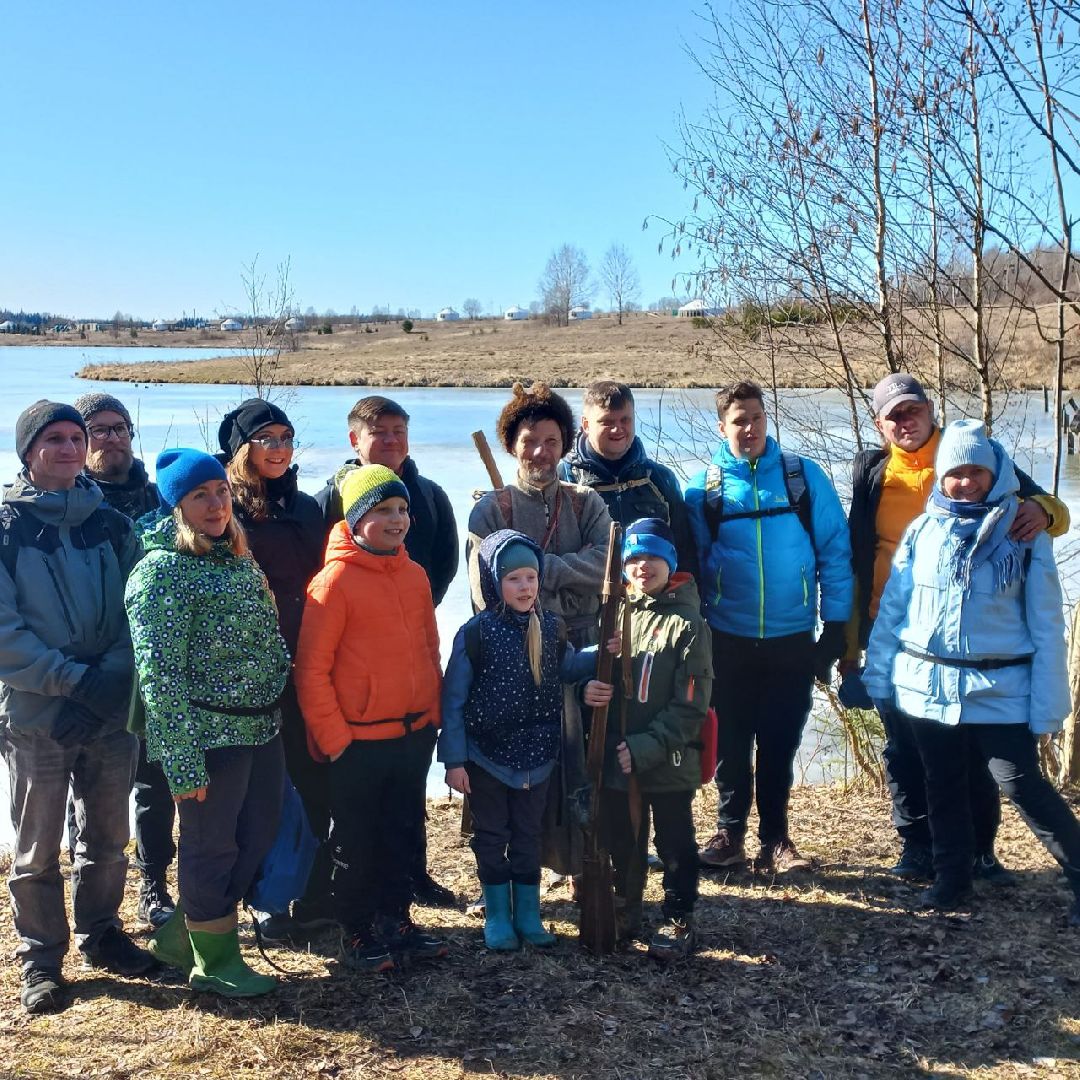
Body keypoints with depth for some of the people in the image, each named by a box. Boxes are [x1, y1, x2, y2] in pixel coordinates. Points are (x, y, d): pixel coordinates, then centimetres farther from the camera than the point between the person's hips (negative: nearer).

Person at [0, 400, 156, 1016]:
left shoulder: (111, 524, 6)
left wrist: (114, 673, -13)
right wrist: (77, 680, -19)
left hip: (113, 711, 4)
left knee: (108, 839, 16)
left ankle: (101, 935, 33)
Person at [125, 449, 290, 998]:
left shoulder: (239, 557, 12)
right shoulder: (162, 568, -12)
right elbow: (159, 672, -16)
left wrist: (275, 711, 17)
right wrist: (183, 759, -19)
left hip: (260, 726, 8)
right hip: (209, 734, -8)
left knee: (258, 836, 15)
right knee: (211, 846, 5)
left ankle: (179, 936, 32)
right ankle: (214, 963, 24)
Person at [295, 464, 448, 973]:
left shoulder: (414, 575, 5)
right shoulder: (335, 580, -14)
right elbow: (311, 669, -14)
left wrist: (432, 714, 11)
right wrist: (334, 738, -13)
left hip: (414, 735, 6)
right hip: (359, 741, -6)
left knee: (402, 833, 18)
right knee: (356, 844, 9)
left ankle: (396, 921, 33)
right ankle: (359, 933, 24)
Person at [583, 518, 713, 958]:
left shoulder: (688, 623, -10)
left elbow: (691, 703, -13)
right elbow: (596, 671, 12)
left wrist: (646, 747, -19)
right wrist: (588, 689, -12)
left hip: (670, 762, -4)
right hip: (616, 757, 4)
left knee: (675, 845, 11)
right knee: (621, 843, 18)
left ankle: (678, 920, 28)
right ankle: (625, 914, 37)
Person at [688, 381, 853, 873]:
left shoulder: (805, 476, -2)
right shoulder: (704, 487, -1)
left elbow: (834, 552, 0)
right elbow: (691, 564, 4)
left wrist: (835, 626, -3)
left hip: (792, 639, 0)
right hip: (728, 640, 0)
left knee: (780, 743, 7)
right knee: (731, 742, 8)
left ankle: (775, 838, 20)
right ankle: (729, 831, 24)